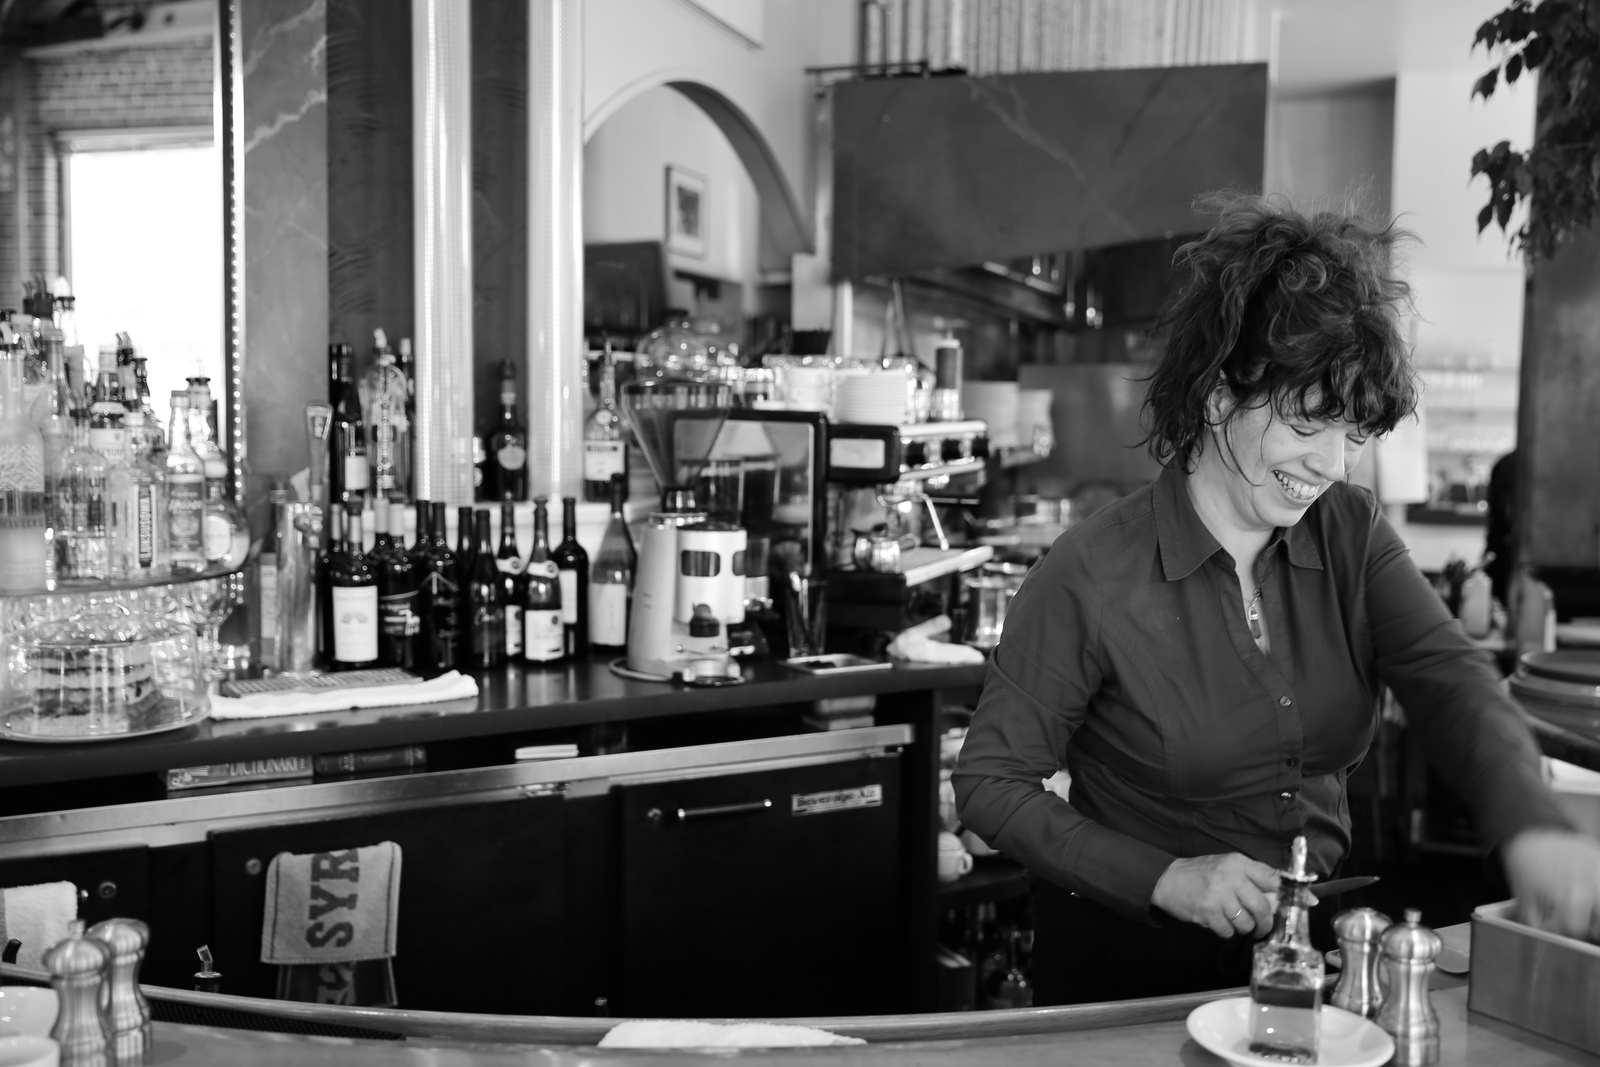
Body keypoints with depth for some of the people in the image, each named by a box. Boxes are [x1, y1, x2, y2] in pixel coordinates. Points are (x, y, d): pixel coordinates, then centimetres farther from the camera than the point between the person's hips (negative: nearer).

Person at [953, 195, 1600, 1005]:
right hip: (1129, 967, -4)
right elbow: (989, 783, -12)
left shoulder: (1352, 535, -1)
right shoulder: (1091, 576, -16)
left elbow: (1447, 679, -14)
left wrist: (1530, 828, -33)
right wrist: (1167, 879, -21)